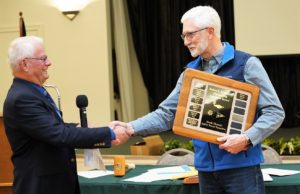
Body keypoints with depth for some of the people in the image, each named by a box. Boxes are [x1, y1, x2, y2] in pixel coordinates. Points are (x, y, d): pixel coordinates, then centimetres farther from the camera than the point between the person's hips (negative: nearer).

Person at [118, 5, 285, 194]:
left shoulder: (246, 64, -5)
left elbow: (274, 112, -7)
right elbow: (166, 114, 10)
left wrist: (246, 139, -20)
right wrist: (131, 128, -5)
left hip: (241, 165, -5)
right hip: (206, 168, 5)